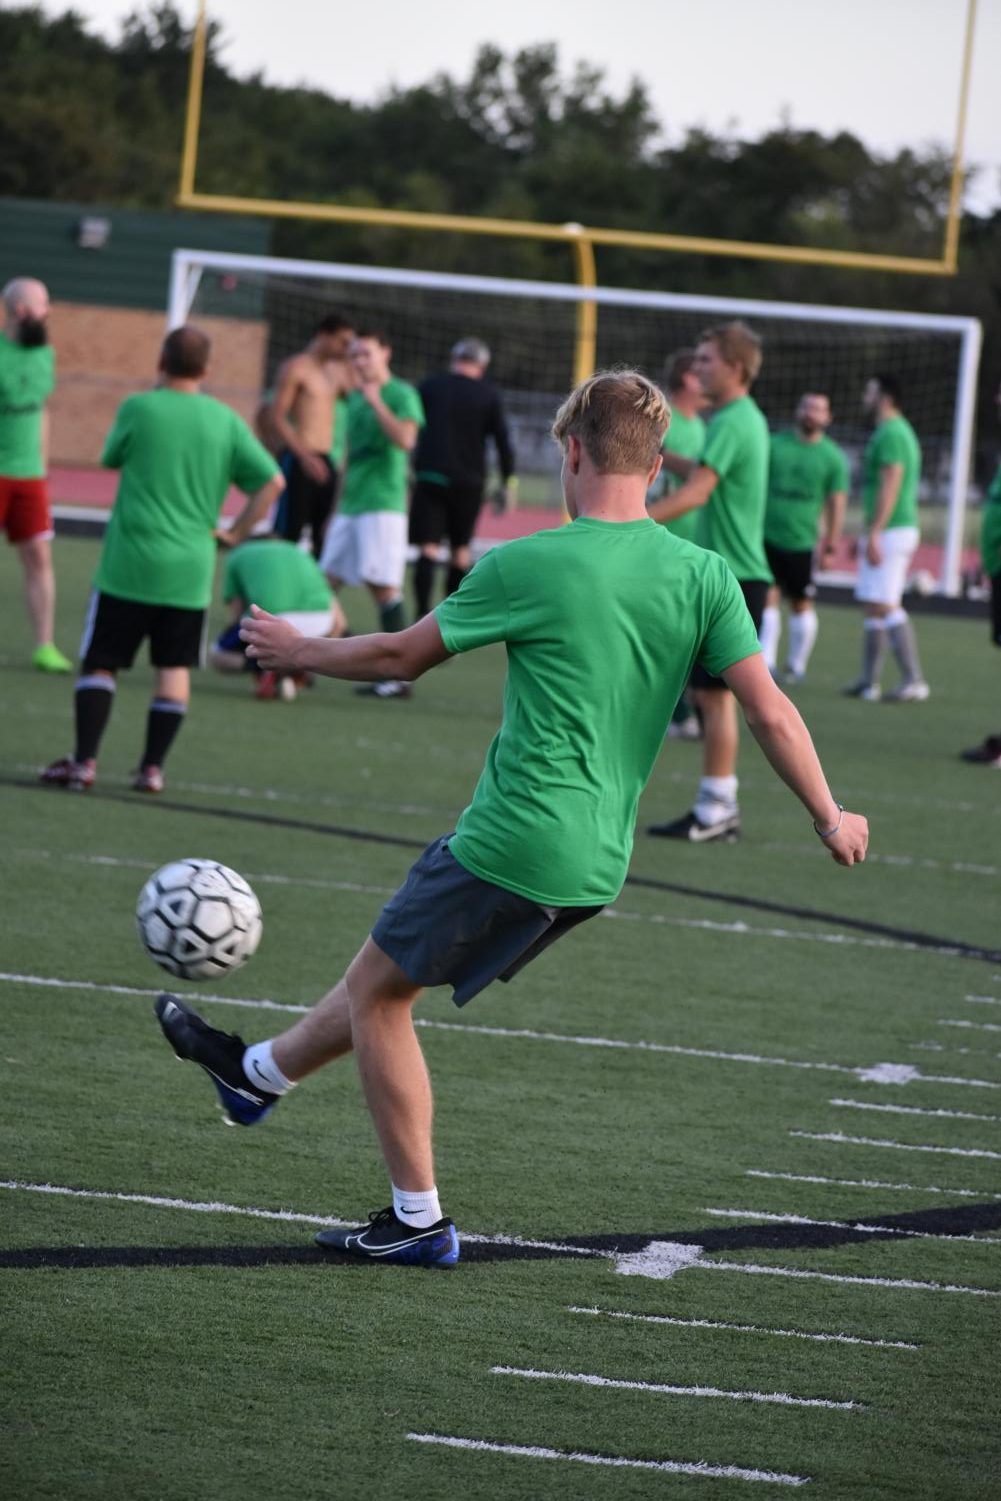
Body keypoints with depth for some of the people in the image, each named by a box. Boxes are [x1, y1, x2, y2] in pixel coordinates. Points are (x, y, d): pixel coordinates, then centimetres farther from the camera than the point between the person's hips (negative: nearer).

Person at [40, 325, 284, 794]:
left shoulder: (138, 408, -7)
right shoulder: (225, 421, 2)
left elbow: (111, 458, 11)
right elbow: (272, 481, 2)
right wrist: (235, 532, 9)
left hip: (129, 563, -3)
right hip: (190, 572, 3)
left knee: (100, 663, 3)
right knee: (174, 668, 10)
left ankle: (84, 761, -5)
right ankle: (153, 768, 7)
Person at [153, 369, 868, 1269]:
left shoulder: (526, 567, -13)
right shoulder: (705, 576, -2)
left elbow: (403, 656, -1)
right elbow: (768, 707, -4)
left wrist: (299, 653, 16)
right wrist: (830, 818, 7)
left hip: (512, 841, -7)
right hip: (598, 865, 7)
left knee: (377, 991, 13)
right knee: (390, 973, 25)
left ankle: (418, 1219, 14)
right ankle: (261, 1072, 44)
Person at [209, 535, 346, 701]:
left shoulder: (237, 557, 28)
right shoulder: (301, 555, 35)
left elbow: (236, 618, 23)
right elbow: (338, 622, 30)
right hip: (318, 623, 3)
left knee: (217, 658, 22)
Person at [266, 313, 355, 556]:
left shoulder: (338, 371, 16)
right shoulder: (296, 368, -5)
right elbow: (275, 418, -13)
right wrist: (304, 455, -24)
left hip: (324, 463, 7)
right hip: (297, 462, -7)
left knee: (324, 539, 5)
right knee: (287, 535, -9)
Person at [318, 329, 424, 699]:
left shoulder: (401, 395, -5)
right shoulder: (355, 398, 18)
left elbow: (406, 439, -21)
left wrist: (376, 402, -18)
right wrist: (339, 508, 24)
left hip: (383, 505, -8)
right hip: (351, 505, 8)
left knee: (383, 586, -9)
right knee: (328, 581, 4)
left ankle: (399, 676, -8)